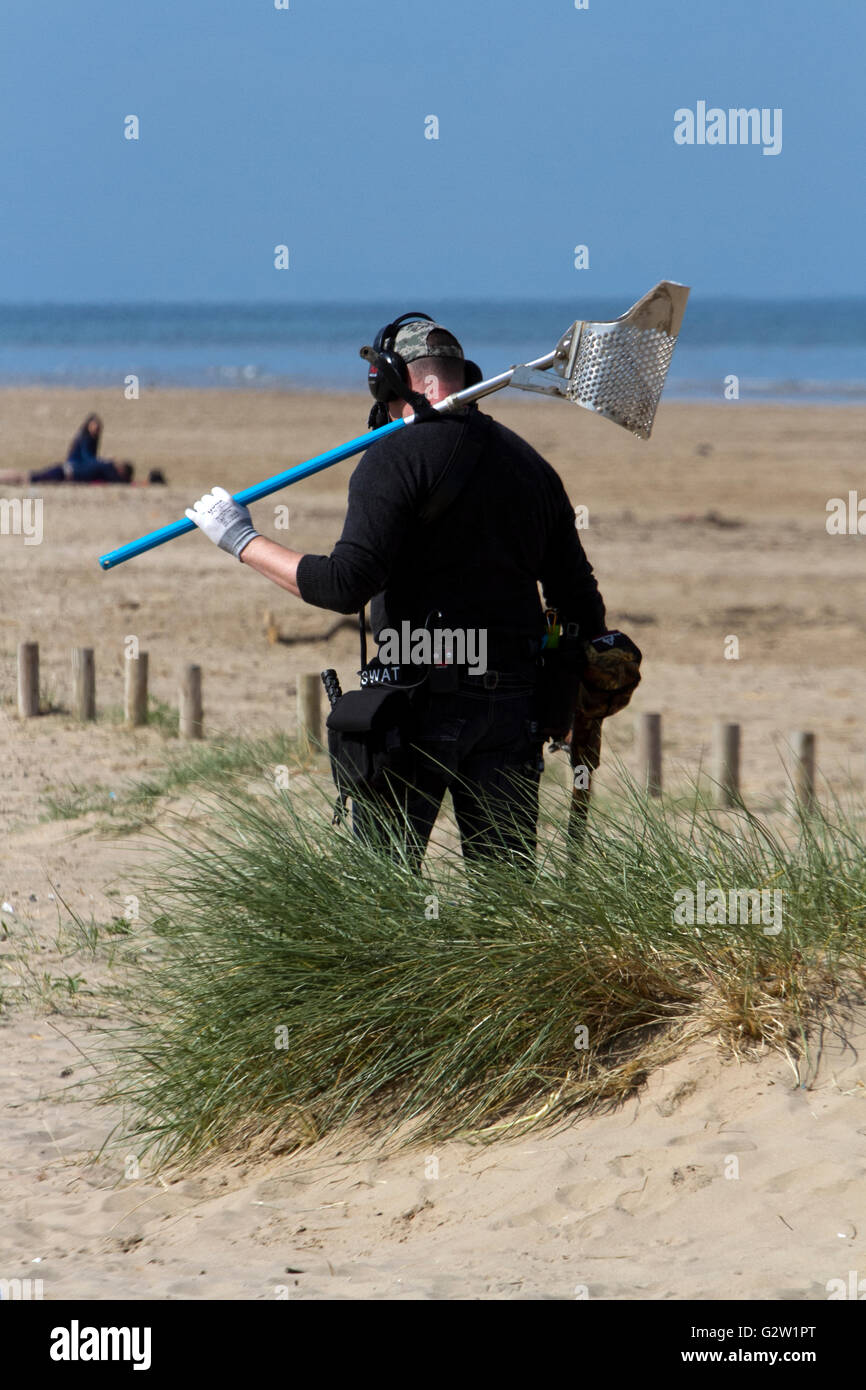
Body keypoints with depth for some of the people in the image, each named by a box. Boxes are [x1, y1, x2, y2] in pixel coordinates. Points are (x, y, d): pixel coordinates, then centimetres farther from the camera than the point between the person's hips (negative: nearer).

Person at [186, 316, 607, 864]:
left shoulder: (398, 456, -8)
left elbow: (346, 585, -17)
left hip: (423, 700, -6)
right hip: (514, 707, 6)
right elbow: (579, 599, 13)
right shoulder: (533, 466, 13)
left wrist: (244, 541, -8)